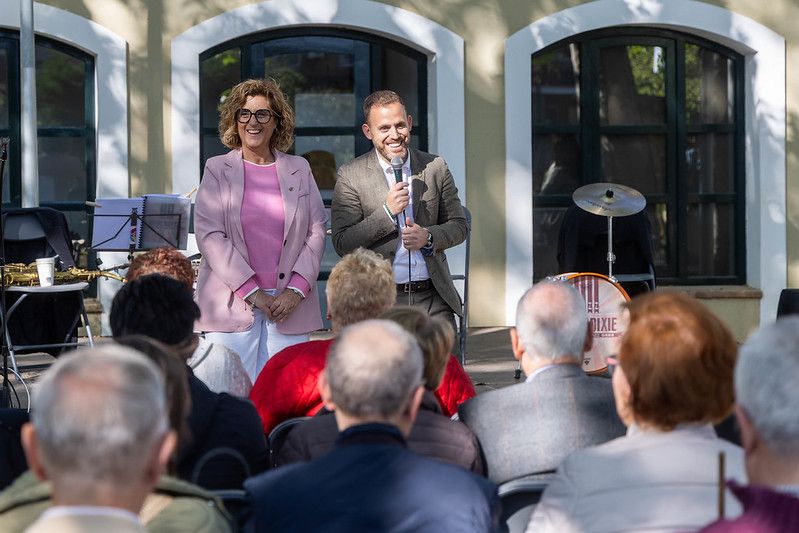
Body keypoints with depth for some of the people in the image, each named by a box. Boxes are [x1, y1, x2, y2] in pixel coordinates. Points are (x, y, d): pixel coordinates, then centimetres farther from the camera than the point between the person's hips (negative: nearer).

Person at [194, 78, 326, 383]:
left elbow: (316, 231, 10)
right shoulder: (217, 169, 6)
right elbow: (208, 235, -2)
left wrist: (296, 290, -4)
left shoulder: (299, 169, 13)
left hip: (290, 304, 2)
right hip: (232, 307, -2)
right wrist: (251, 292, -9)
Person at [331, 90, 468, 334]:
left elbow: (459, 226, 13)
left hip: (433, 299, 2)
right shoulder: (351, 176, 0)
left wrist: (428, 237, -8)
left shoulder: (435, 167, 8)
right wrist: (387, 211, -15)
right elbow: (342, 243, -5)